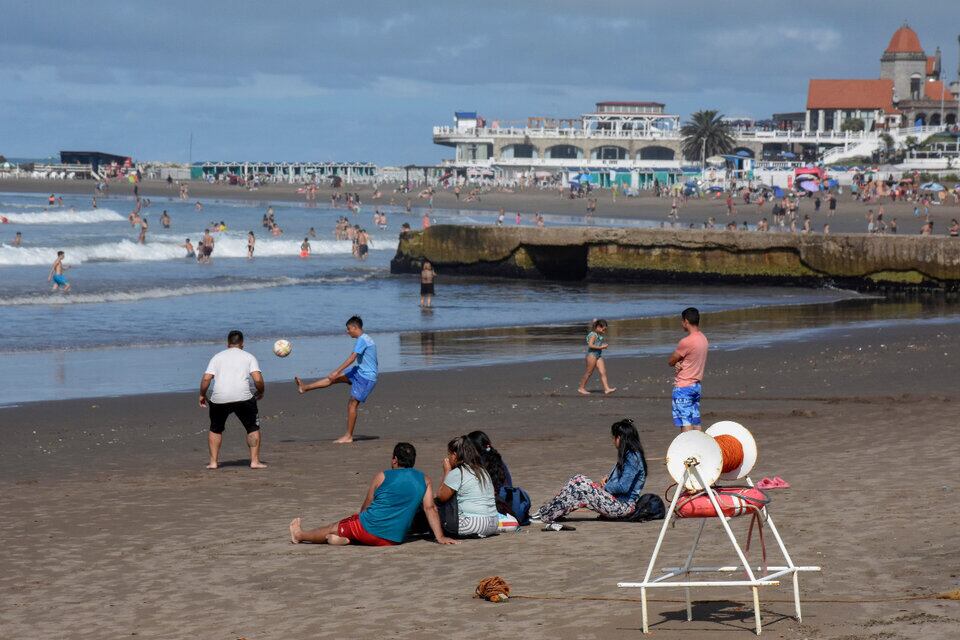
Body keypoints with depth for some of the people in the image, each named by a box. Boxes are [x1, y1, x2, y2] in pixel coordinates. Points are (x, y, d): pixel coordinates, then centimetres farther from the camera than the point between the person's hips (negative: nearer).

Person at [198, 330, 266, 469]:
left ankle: (213, 462, 17)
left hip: (219, 399, 2)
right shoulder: (249, 357, 10)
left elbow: (206, 379, 4)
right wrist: (260, 392, 15)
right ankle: (255, 461, 7)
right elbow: (258, 379, -3)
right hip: (243, 398, -2)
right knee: (253, 428, 14)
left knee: (215, 430, 21)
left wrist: (202, 395, 17)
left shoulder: (217, 357, 14)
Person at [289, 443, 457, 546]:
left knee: (335, 528, 22)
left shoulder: (382, 477, 2)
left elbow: (366, 506, 11)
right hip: (395, 539, 3)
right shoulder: (425, 481, 5)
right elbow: (430, 508, -3)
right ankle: (344, 539, 3)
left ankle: (300, 535, 39)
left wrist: (359, 517, 30)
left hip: (369, 527, -3)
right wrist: (440, 537, -4)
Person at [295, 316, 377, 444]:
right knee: (333, 378, 7)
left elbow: (352, 358, -26)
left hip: (366, 378, -9)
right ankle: (304, 388, 11)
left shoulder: (361, 340, -18)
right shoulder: (366, 339, 13)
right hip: (360, 372, 9)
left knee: (352, 404, -6)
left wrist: (337, 371, -27)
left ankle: (348, 436, -2)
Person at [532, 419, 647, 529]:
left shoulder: (633, 458, -18)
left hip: (624, 506, -10)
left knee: (579, 486, -17)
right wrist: (607, 477, 7)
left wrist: (604, 487, -7)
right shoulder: (628, 455, 14)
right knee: (579, 479, 2)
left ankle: (544, 516, -12)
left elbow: (623, 487, -23)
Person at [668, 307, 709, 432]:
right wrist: (679, 363, -7)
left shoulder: (687, 342, -19)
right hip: (696, 385, 8)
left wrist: (676, 362, 9)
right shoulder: (703, 339, 8)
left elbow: (670, 361, -10)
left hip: (683, 386, -8)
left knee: (685, 422, -7)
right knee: (695, 421, 10)